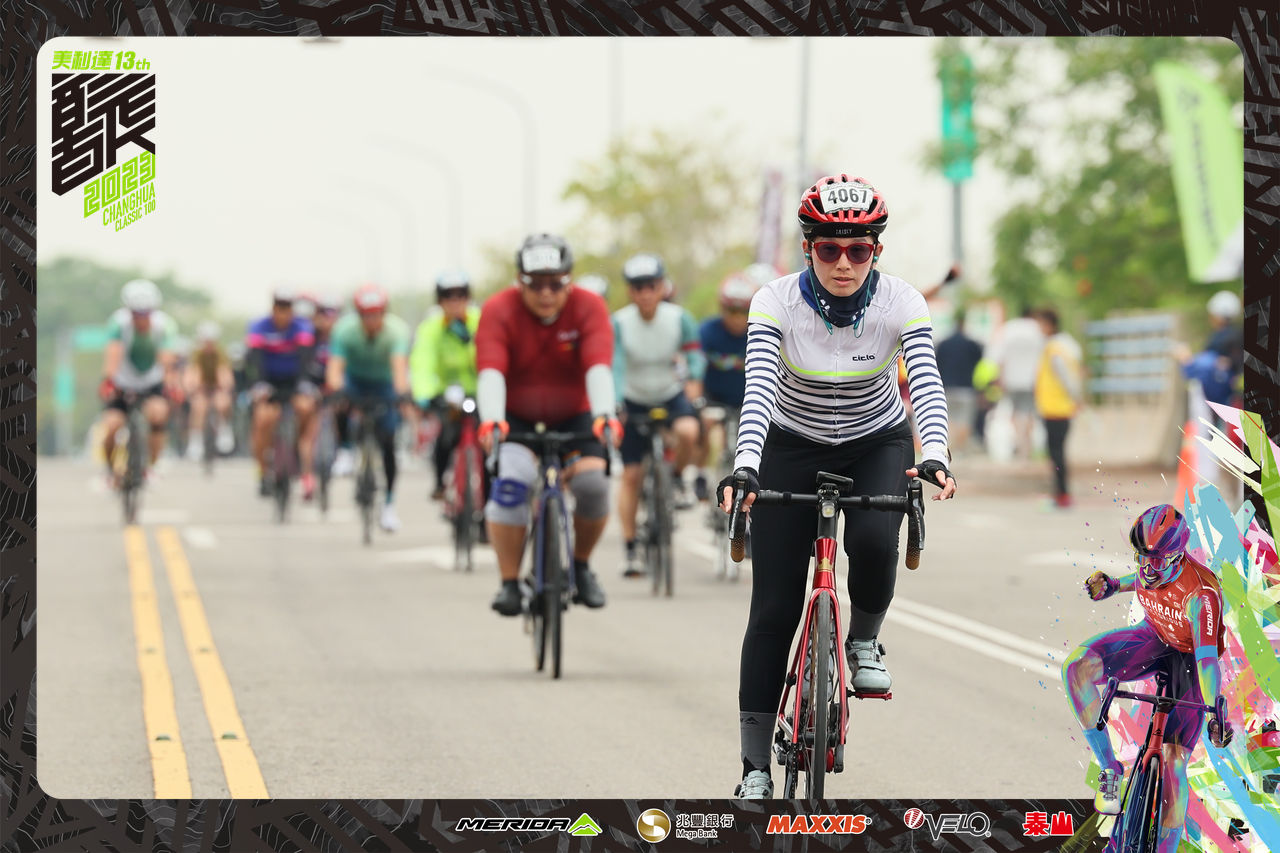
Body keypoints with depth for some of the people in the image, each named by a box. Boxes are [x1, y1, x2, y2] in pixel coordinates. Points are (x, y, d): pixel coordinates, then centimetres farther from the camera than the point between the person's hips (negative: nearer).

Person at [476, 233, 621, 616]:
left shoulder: (589, 307, -17)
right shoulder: (499, 311, -18)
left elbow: (598, 367, -30)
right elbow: (490, 371, -31)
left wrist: (604, 416, -48)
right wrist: (491, 420, -49)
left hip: (573, 417, 1)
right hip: (515, 418, -1)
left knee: (593, 484, -22)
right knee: (510, 484, -28)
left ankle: (581, 567, 4)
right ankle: (509, 583, -18)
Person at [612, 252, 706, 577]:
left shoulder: (679, 318, -16)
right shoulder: (619, 323, -21)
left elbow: (694, 353, -17)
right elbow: (615, 367, -27)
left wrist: (695, 381, -38)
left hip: (671, 396, 0)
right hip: (634, 402, 0)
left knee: (687, 431, -33)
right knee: (631, 474, -3)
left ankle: (677, 478, -1)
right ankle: (631, 550, 6)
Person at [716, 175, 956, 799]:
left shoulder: (902, 304, -21)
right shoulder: (776, 303, -23)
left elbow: (926, 384, -33)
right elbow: (758, 389, -34)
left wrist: (934, 456, -51)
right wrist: (744, 468, -51)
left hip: (876, 443, 0)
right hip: (793, 446, 0)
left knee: (873, 538, -32)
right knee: (774, 609, -7)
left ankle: (864, 642, 0)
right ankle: (756, 767, -2)